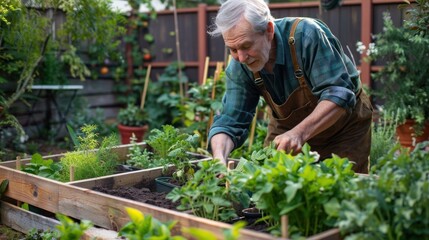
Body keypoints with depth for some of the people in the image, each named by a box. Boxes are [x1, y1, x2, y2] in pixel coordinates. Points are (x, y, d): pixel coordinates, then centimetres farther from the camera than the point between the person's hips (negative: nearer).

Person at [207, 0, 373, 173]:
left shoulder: (307, 35, -33)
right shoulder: (238, 68, -19)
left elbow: (338, 95, -36)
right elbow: (229, 122, -17)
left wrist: (300, 132, -49)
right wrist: (219, 160, -37)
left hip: (343, 127, -3)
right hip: (287, 127, 4)